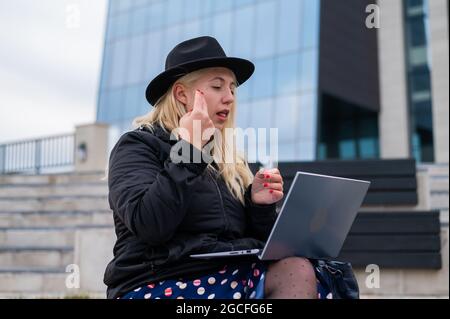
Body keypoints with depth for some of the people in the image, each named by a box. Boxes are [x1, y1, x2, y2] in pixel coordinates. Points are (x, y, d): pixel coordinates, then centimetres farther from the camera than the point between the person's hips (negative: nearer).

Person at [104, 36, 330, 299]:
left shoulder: (230, 160, 19)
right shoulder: (138, 146, 2)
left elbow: (255, 240, 18)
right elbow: (149, 226, -16)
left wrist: (260, 204, -2)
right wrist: (188, 150, -12)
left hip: (230, 276, 6)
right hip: (159, 286, -6)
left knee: (298, 270, -26)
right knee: (297, 273, -27)